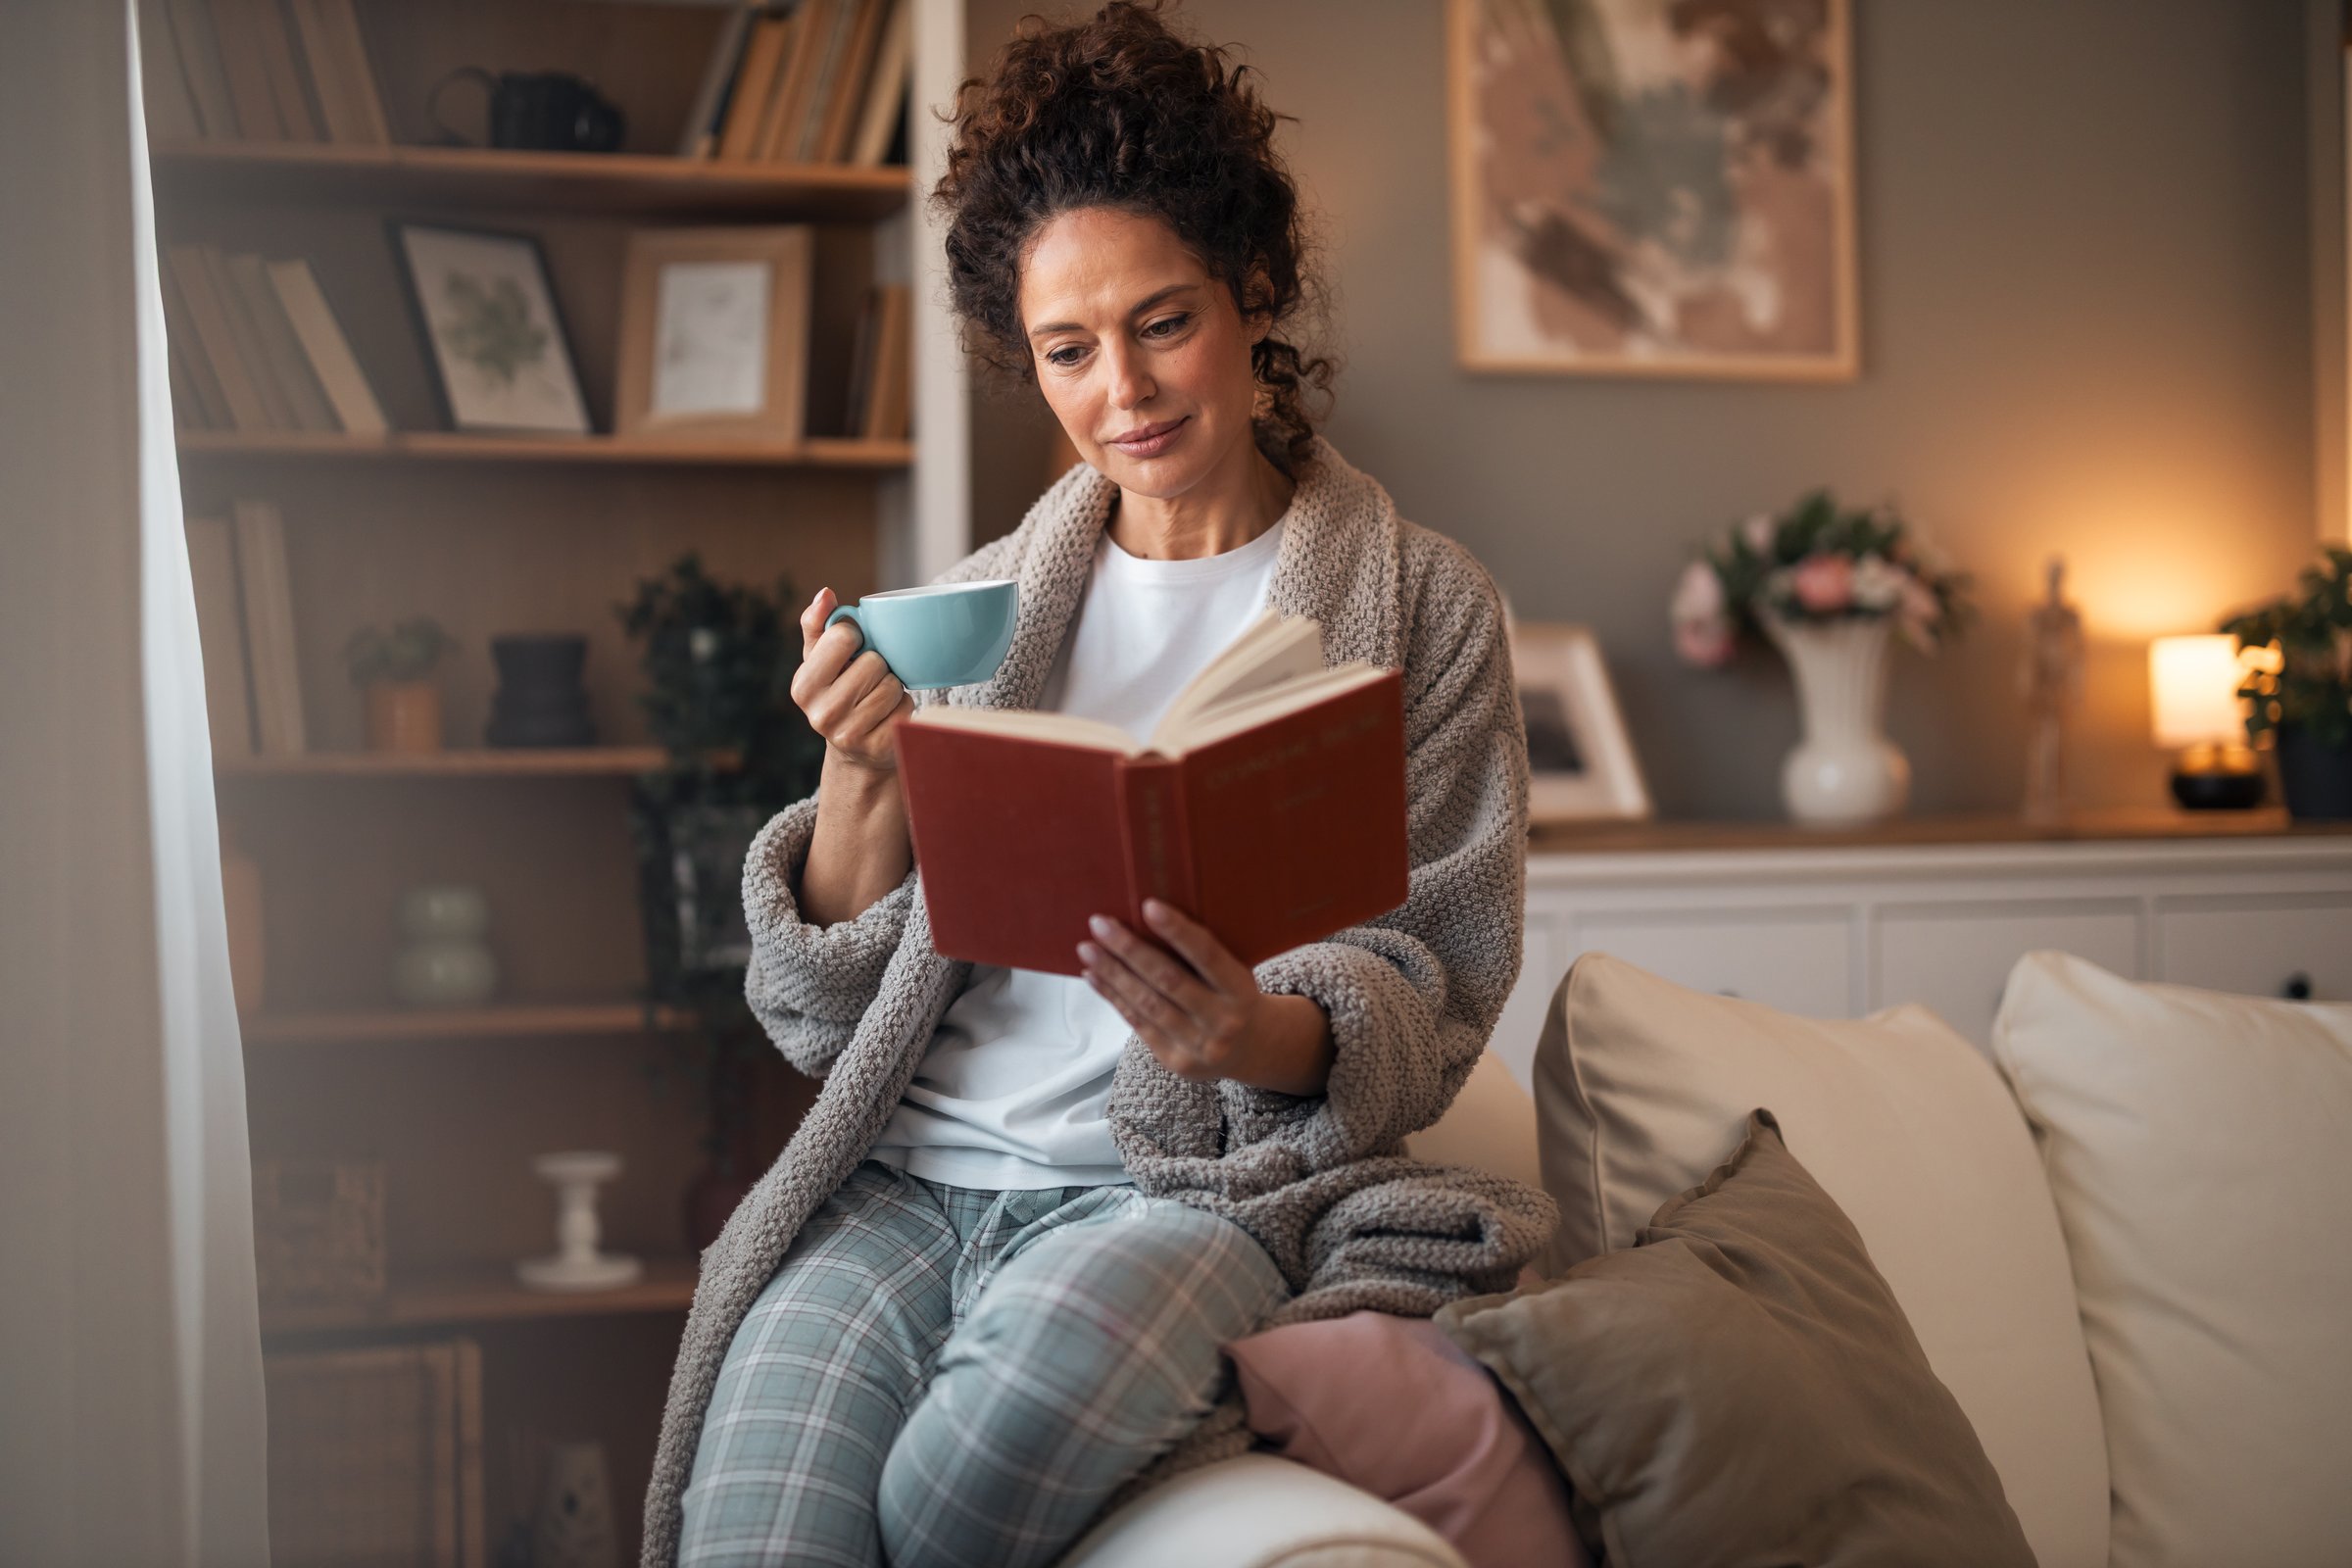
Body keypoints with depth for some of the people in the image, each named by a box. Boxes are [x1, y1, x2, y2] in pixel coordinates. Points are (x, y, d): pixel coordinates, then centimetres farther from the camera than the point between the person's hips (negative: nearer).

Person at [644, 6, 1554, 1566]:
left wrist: (1263, 1035, -20)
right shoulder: (978, 605, 16)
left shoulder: (1423, 604, 8)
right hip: (912, 1173, 2)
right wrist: (862, 778, -3)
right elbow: (824, 1011, 16)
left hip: (1196, 1186, -2)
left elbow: (1428, 998, 2)